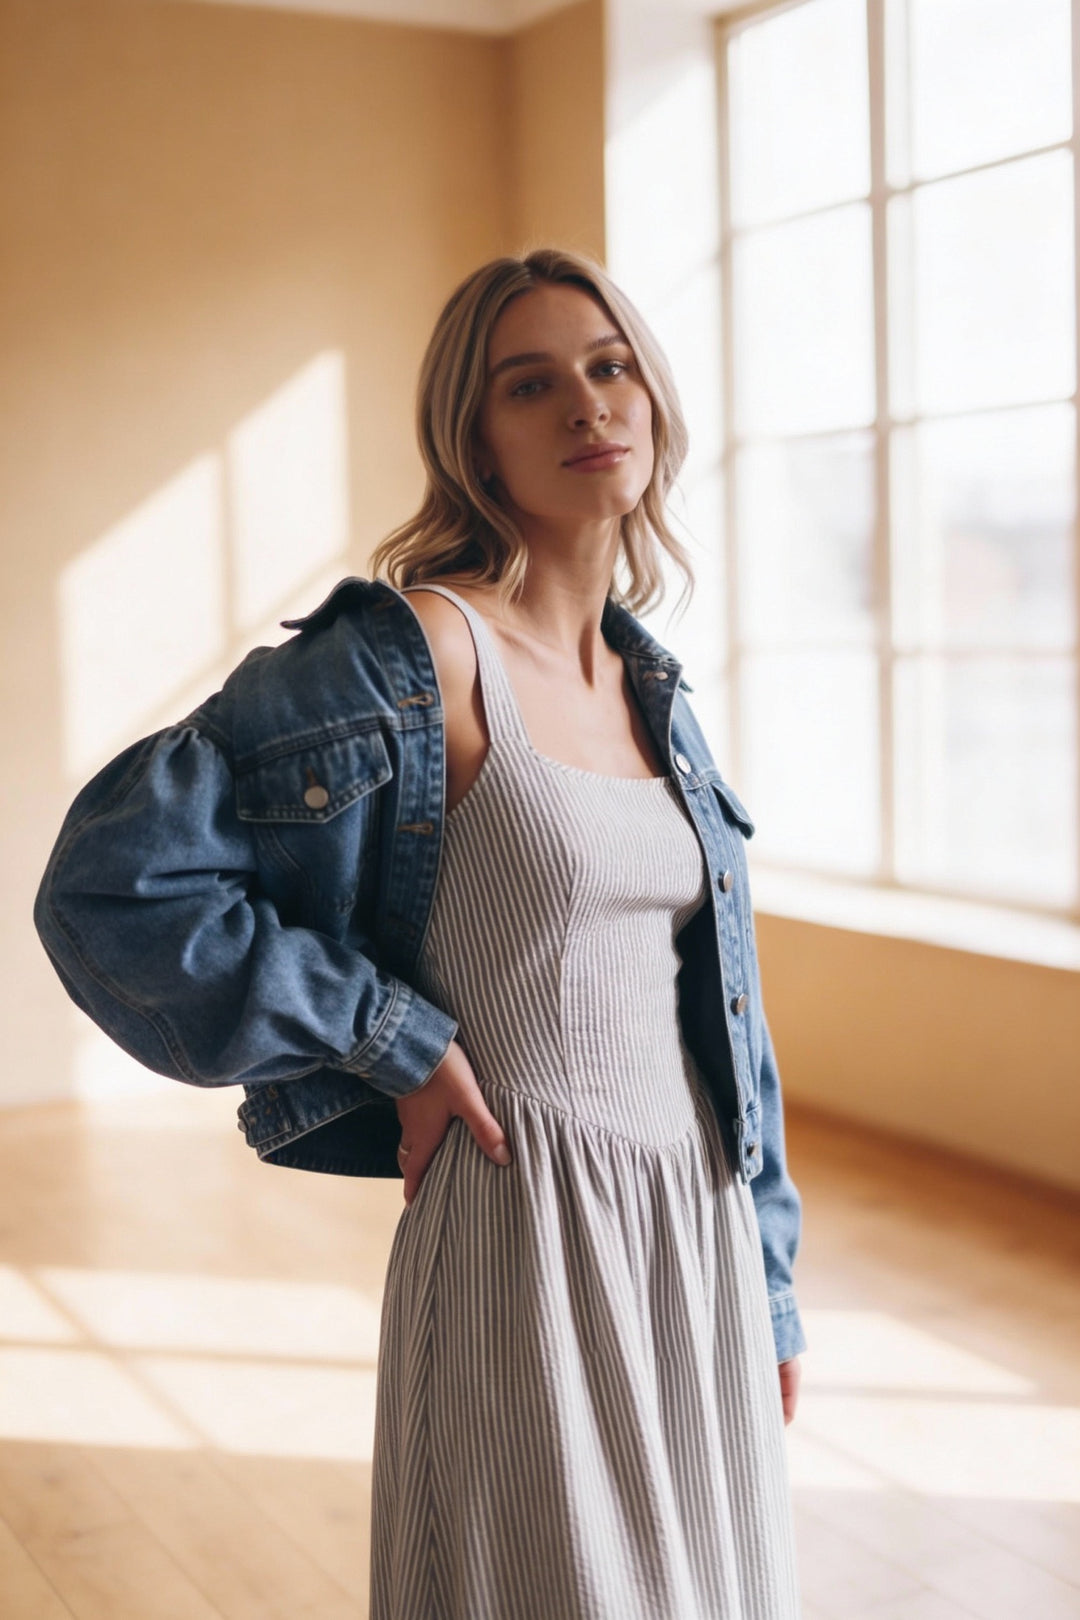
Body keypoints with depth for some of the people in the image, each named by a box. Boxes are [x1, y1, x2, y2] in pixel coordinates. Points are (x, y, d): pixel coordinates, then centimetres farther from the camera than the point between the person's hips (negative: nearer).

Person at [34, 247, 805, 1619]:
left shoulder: (654, 691, 8)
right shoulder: (416, 653, -14)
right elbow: (111, 884, -19)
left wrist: (771, 1284, 14)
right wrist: (395, 1039, -16)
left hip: (701, 1235, 7)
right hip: (531, 1235, -7)